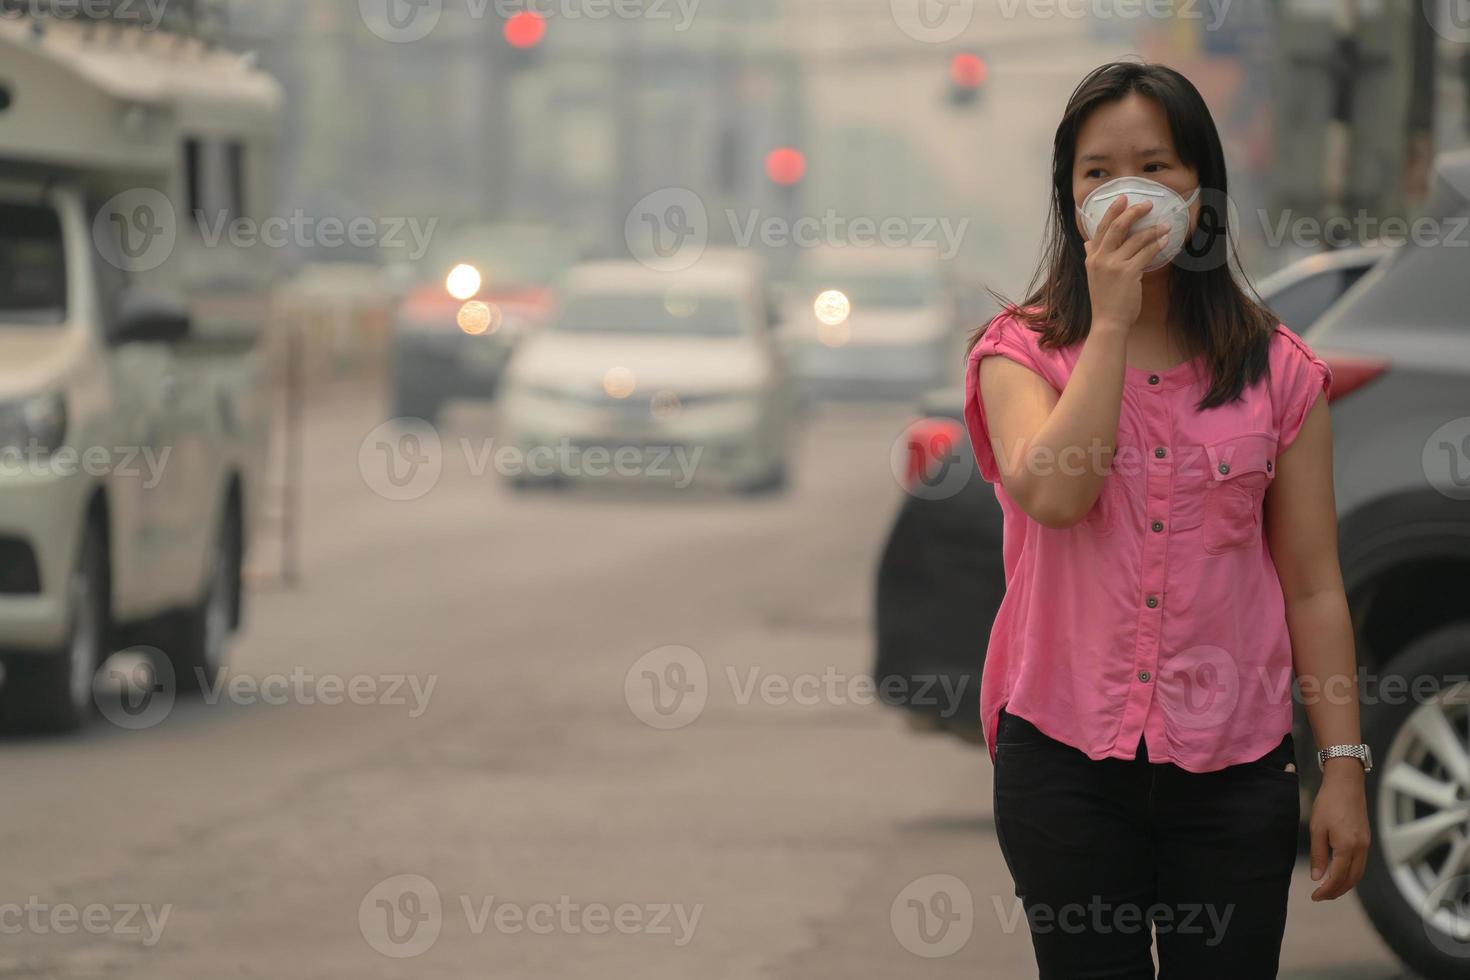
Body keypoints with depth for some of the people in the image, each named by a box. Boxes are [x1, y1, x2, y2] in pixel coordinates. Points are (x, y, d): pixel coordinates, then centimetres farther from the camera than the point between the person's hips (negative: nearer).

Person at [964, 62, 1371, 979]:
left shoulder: (1277, 371, 5)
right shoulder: (1021, 353, 3)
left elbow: (1313, 587, 5)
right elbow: (1052, 494, -18)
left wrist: (1345, 768, -1)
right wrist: (1111, 322, -13)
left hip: (1233, 766, 1)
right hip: (1067, 758, -1)